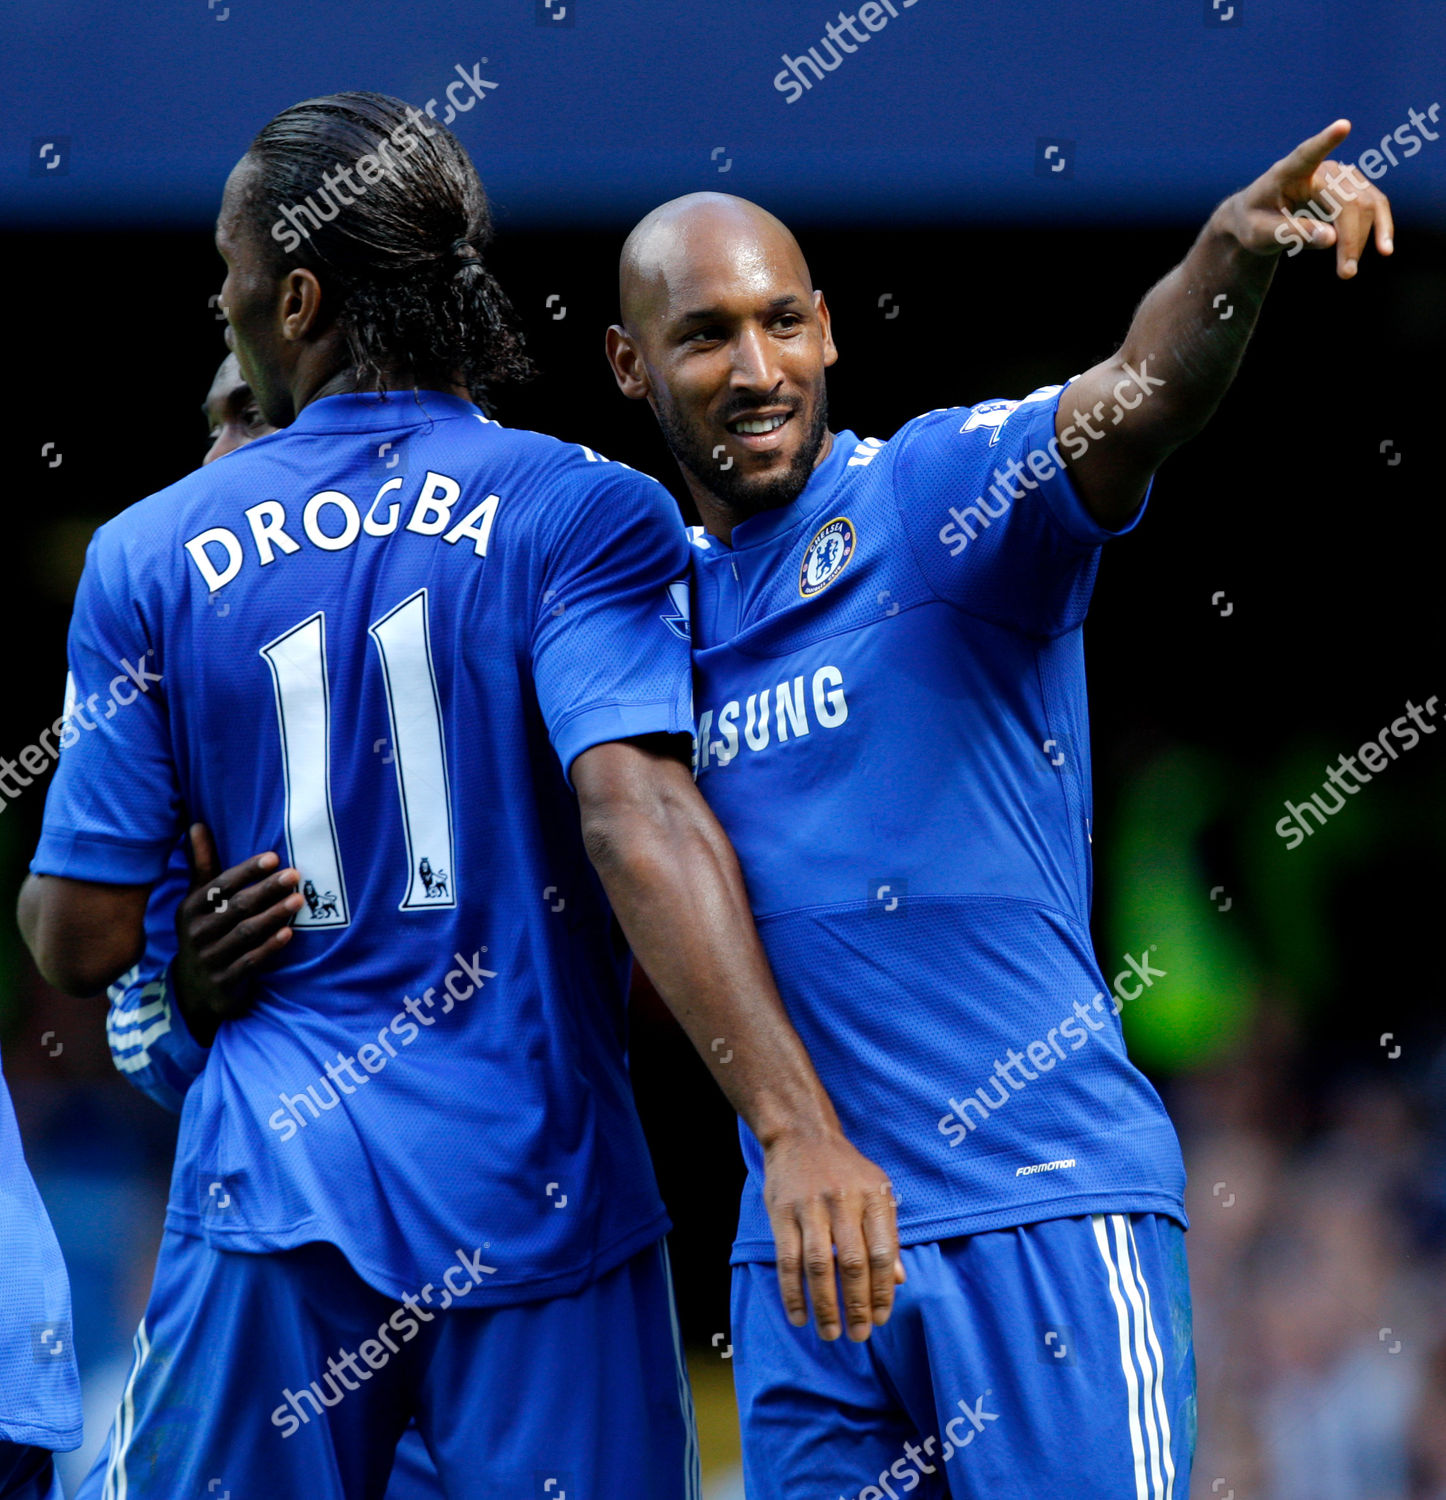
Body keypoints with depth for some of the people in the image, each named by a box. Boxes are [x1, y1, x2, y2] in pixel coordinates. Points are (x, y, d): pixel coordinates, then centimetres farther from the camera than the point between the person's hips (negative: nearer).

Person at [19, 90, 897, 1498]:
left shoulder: (149, 557, 2)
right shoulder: (581, 516, -4)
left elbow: (82, 943, 3)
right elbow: (633, 813, -20)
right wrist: (796, 1123, -28)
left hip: (271, 1183, 1)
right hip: (540, 1195, -1)